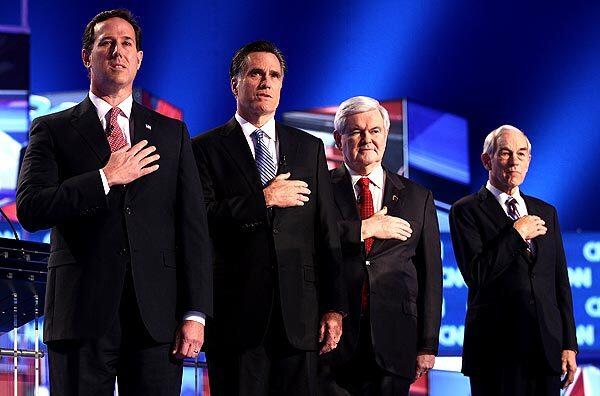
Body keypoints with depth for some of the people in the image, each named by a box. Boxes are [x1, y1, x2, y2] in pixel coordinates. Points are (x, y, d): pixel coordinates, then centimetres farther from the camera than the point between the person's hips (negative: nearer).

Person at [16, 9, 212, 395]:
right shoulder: (53, 130, 9)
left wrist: (195, 314, -1)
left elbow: (193, 226, 8)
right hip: (81, 316, -1)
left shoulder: (171, 133, 14)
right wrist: (106, 178, -10)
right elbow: (30, 211, -5)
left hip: (156, 316, 1)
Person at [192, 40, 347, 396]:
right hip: (236, 313, -3)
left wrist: (334, 307, 4)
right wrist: (264, 200, -12)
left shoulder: (310, 148, 15)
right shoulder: (207, 149, 4)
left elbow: (327, 234, 11)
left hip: (299, 313, 3)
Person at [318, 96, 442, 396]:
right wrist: (364, 229, -14)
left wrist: (427, 346, 5)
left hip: (393, 344, 2)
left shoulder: (418, 197, 13)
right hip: (333, 338, -2)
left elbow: (431, 275, 11)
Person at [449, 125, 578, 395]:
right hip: (495, 349, -4)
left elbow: (560, 283, 14)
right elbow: (476, 274, -15)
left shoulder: (546, 212, 15)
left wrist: (569, 345, 7)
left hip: (547, 347, 4)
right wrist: (518, 233, -11)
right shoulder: (466, 210, -1)